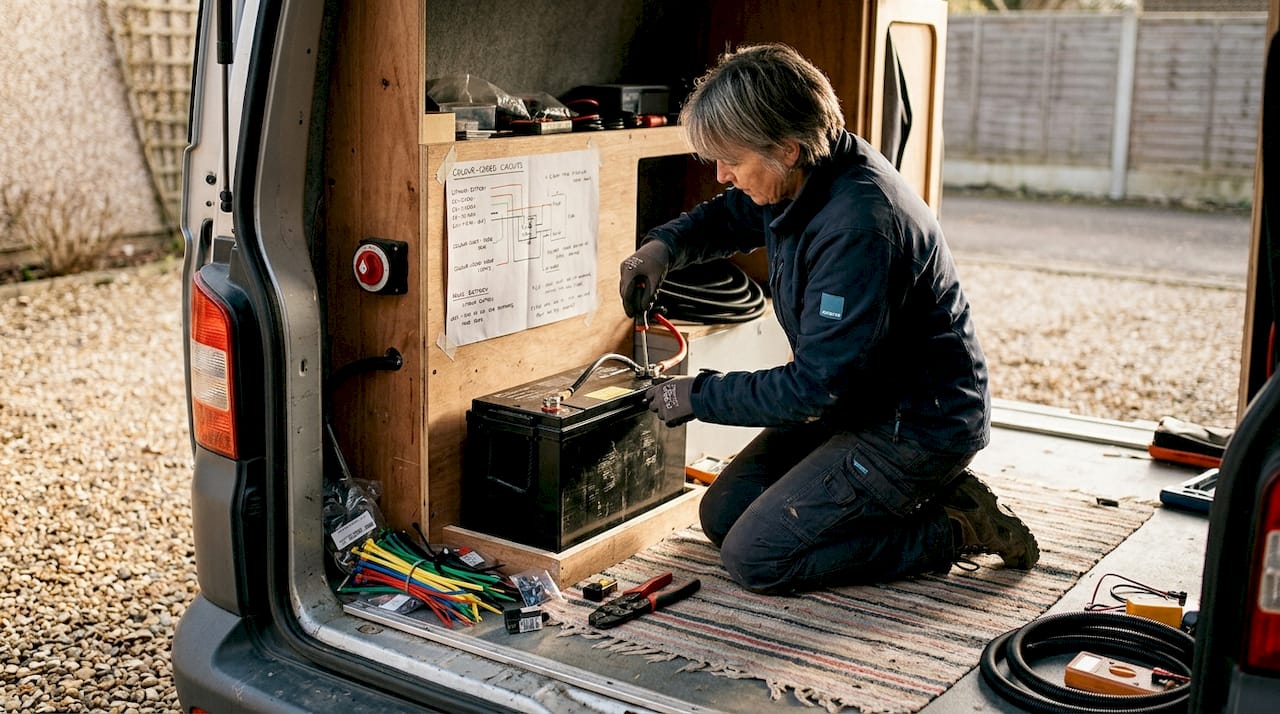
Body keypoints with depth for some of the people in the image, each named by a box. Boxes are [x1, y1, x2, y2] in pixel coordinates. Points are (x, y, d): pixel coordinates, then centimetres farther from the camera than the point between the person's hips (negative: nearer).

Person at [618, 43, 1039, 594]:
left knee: (754, 557, -13)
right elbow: (725, 218, 19)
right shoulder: (804, 177, -3)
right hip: (856, 400, 10)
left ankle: (952, 530, -2)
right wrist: (664, 246, -2)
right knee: (722, 515, 10)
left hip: (917, 426, -10)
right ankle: (911, 492, 14)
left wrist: (699, 396, -16)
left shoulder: (858, 227, -32)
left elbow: (816, 384, -28)